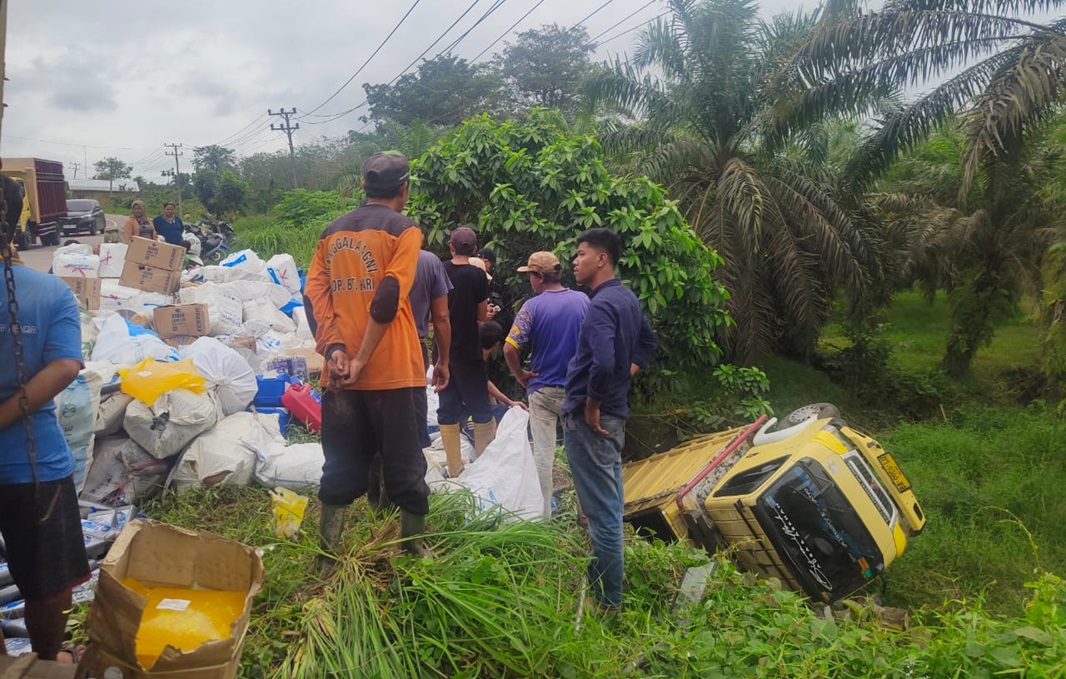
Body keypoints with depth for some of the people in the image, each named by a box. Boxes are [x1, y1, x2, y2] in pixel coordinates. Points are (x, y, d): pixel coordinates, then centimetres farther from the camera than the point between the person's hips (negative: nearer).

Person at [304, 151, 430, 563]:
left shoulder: (333, 231, 13)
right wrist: (363, 359, -14)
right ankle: (415, 551, 18)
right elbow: (388, 299, -16)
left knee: (341, 466, 14)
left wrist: (334, 349, -7)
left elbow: (314, 291, 2)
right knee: (405, 466, 7)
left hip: (339, 371, 5)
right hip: (393, 372, -5)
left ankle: (328, 557, 19)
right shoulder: (404, 231, -4)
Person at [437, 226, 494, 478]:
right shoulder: (478, 275, -8)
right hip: (469, 352, -3)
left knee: (447, 409, 9)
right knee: (480, 409, 7)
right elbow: (482, 316, -3)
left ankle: (454, 468, 12)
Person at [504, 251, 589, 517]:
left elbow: (509, 348, -19)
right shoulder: (583, 300, -3)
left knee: (543, 453, 5)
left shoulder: (532, 307, -14)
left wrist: (520, 374, -3)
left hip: (543, 389, -3)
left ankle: (544, 514, 11)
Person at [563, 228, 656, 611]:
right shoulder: (627, 298, 11)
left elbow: (602, 363, -33)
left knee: (602, 512, -2)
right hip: (613, 416, 10)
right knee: (609, 507, 19)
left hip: (589, 419, -10)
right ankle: (605, 583, 34)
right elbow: (647, 342, 28)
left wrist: (591, 406, -19)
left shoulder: (601, 305, -18)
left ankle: (607, 603, 7)